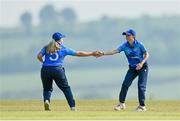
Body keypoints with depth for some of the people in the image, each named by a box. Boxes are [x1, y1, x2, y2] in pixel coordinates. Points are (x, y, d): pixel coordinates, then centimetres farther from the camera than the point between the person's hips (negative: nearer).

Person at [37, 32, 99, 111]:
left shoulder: (46, 48, 13)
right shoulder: (64, 49, 10)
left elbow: (39, 56, -1)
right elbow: (78, 53, 12)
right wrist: (92, 54, 19)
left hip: (45, 70, 1)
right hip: (57, 70, -1)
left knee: (47, 88, 18)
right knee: (66, 88, 12)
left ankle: (46, 100, -13)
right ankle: (72, 107, 4)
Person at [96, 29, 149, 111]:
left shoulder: (139, 45, -16)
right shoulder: (125, 46, -8)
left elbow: (146, 54, -8)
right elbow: (115, 51, -18)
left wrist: (142, 63, -24)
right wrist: (103, 53, -31)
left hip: (142, 67, -4)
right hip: (132, 68, 4)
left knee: (141, 86, -10)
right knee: (125, 84, -4)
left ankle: (142, 106, -1)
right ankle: (121, 104, 7)